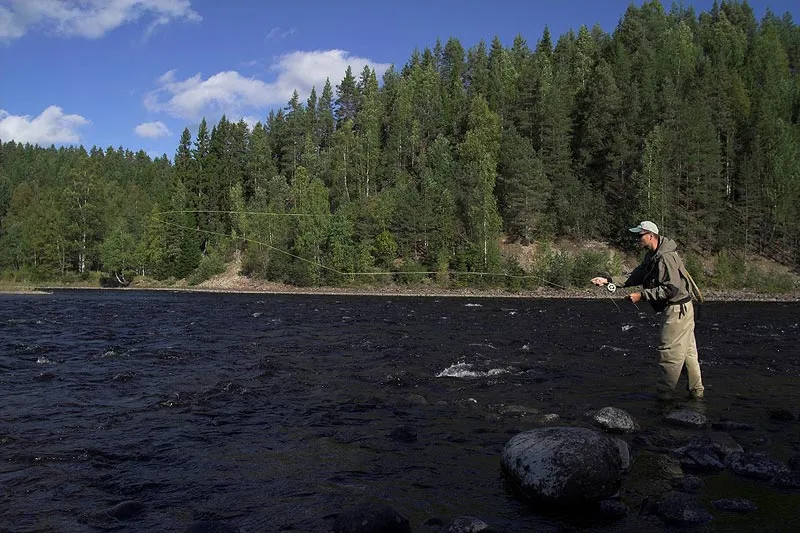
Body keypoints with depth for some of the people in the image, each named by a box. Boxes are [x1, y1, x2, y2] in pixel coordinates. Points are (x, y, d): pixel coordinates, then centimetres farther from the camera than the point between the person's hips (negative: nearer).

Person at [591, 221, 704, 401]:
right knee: (688, 351, 15)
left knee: (669, 351, -4)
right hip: (681, 308, 10)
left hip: (677, 309, -10)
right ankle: (696, 392, 24)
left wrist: (642, 295, -26)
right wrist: (608, 280, -2)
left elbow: (671, 288, -26)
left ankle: (665, 393, 4)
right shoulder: (652, 256, 11)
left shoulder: (666, 257, -22)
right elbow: (636, 276, 8)